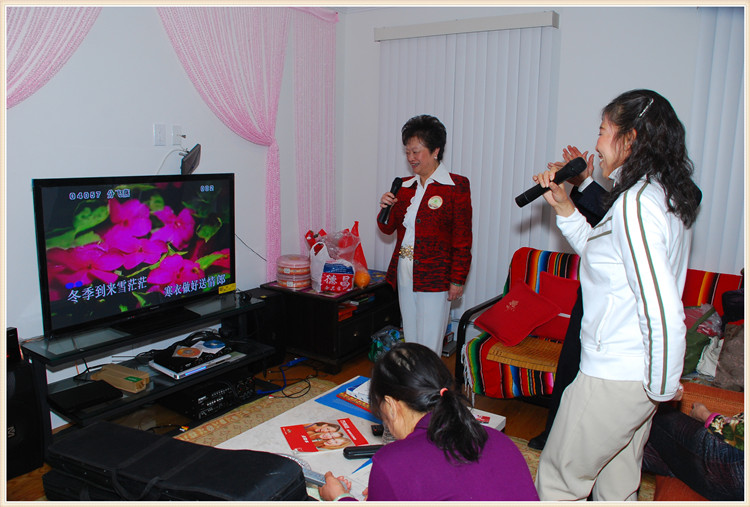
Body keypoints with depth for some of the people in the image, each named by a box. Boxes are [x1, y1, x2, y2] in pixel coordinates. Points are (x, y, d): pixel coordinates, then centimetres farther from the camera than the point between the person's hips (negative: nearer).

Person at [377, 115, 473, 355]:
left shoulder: (456, 186, -7)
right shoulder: (405, 186, 10)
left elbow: (462, 239, -8)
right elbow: (388, 228, 14)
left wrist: (457, 280, -11)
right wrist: (385, 208, -6)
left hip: (434, 277, -6)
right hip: (404, 274, 6)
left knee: (429, 346, 0)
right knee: (410, 341, 15)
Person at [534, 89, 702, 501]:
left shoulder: (636, 204, -24)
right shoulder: (666, 196, 7)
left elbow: (663, 312, -27)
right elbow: (601, 255, 18)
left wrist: (663, 386, -14)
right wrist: (564, 207, 7)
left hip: (612, 377, -9)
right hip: (636, 372, 9)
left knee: (558, 479, 10)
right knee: (618, 487, 24)